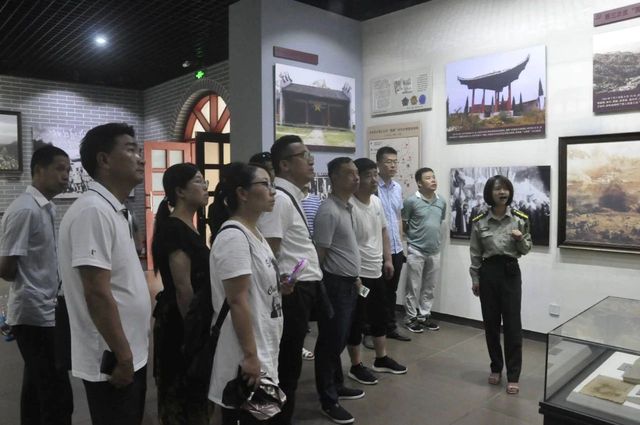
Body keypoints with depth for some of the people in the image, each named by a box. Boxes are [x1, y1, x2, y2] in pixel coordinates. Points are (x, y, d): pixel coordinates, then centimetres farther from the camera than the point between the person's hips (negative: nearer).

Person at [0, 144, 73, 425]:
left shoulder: (47, 208, 10)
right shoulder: (24, 210, -19)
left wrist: (56, 280, 6)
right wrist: (26, 283, -1)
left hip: (43, 311, 9)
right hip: (35, 314, -9)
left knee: (37, 388, 19)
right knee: (58, 396, -5)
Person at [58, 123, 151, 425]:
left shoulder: (114, 210, 9)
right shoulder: (93, 211, -21)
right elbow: (97, 293, -25)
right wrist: (123, 356, -19)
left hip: (130, 354, 9)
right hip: (112, 360, -9)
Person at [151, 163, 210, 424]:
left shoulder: (188, 227, 10)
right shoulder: (174, 229, -19)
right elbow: (183, 288, -22)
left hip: (193, 321, 9)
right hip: (181, 323, -9)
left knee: (193, 389, 20)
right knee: (182, 391, 6)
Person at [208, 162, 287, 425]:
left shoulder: (254, 233, 8)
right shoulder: (233, 236, -21)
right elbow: (237, 301, -24)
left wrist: (278, 287, 3)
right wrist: (250, 355, -22)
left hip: (263, 347, 9)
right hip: (246, 354, -9)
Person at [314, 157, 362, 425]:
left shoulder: (347, 207, 11)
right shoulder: (328, 211, -19)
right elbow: (319, 254, -18)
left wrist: (355, 276, 18)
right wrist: (321, 287, -13)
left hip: (348, 283, 9)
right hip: (334, 285, -9)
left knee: (340, 340, 20)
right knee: (330, 342, 3)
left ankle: (337, 386, 36)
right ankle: (328, 401, 16)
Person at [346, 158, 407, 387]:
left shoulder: (377, 201, 5)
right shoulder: (350, 206, -22)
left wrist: (388, 259, 15)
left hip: (377, 272, 9)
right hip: (358, 274, -8)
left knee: (380, 317, 20)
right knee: (357, 321, 6)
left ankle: (382, 359, 37)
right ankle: (356, 366, 22)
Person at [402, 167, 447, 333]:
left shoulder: (442, 202, 4)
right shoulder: (411, 201, -13)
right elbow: (403, 224, -4)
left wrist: (436, 239, 13)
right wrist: (414, 237, 3)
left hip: (435, 251, 5)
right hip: (416, 251, -5)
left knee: (429, 287, 14)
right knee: (413, 287, 4)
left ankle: (424, 315, 27)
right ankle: (411, 318, 16)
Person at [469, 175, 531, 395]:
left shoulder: (520, 219, -2)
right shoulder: (479, 221, -1)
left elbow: (526, 250, 5)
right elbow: (475, 253, 5)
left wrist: (521, 239, -16)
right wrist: (474, 279, 4)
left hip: (511, 272, -1)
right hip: (488, 272, 1)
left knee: (512, 324, -1)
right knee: (490, 323, 9)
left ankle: (513, 376, 9)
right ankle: (496, 368, 27)